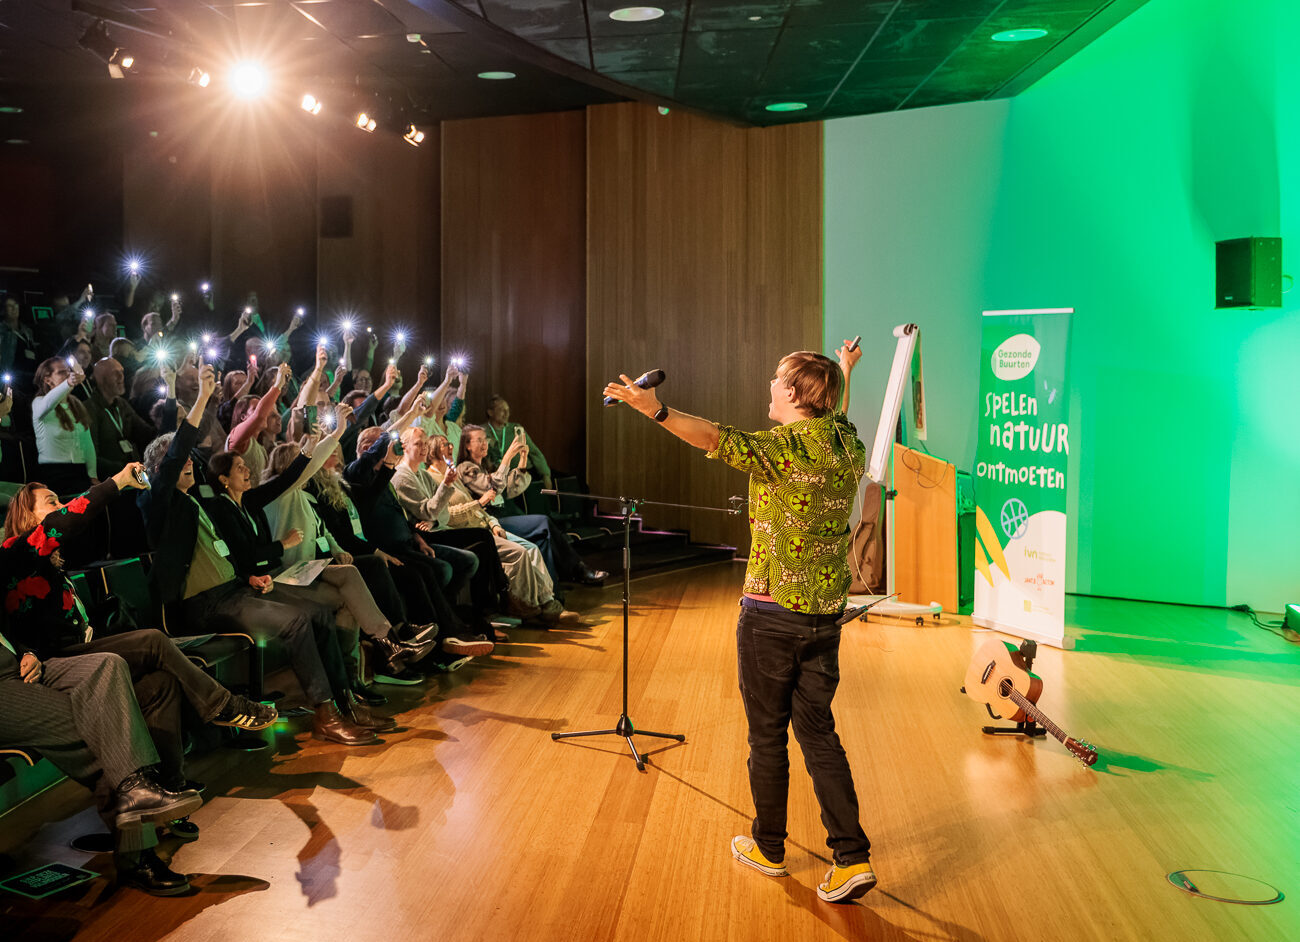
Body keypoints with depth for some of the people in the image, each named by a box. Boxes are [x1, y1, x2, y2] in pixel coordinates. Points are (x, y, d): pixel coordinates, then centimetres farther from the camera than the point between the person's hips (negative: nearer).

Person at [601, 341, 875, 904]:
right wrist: (846, 375, 48)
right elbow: (838, 421, 30)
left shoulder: (781, 448, -17)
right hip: (826, 613, 6)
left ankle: (769, 848, 24)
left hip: (772, 613, -6)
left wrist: (655, 409, -45)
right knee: (817, 732, 12)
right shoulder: (849, 447, 5)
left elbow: (715, 438, -35)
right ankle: (852, 857, 6)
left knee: (767, 734, 9)